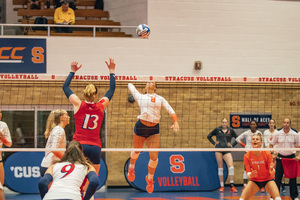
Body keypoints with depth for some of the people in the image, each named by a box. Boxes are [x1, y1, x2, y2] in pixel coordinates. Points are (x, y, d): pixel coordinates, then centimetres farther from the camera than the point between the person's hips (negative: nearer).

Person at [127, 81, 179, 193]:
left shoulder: (160, 99, 13)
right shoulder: (140, 97, 7)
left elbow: (170, 110, 4)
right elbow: (130, 85, 17)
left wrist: (175, 122, -10)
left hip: (154, 130, 1)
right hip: (141, 126, -1)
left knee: (154, 157, -5)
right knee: (136, 151, 16)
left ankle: (150, 178, 21)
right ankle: (131, 167, 50)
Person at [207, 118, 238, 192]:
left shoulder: (230, 130, 7)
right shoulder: (217, 129, 7)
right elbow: (209, 136, 17)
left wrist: (232, 145, 7)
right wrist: (214, 143, 6)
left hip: (227, 150, 0)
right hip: (218, 149, 0)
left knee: (231, 167, -13)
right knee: (220, 167, 1)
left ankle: (232, 186, -10)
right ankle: (222, 186, 6)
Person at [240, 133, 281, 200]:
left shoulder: (267, 154, -16)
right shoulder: (247, 156, -13)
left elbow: (272, 172, -14)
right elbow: (248, 172, -10)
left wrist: (271, 169, -38)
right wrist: (250, 175, -34)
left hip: (268, 179, -1)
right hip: (255, 180, 1)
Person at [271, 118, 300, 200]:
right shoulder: (277, 134, 0)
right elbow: (271, 145, 9)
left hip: (291, 157, 0)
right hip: (280, 157, 0)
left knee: (292, 178, 2)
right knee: (277, 178, -1)